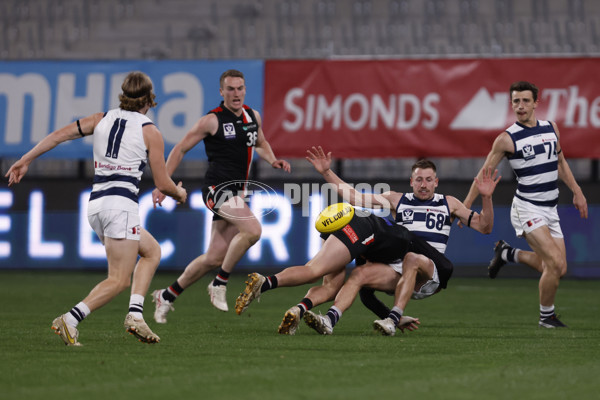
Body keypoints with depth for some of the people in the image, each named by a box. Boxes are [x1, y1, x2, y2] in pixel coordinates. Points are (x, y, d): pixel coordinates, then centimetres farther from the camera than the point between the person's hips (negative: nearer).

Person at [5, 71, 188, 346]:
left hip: (96, 202, 7)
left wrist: (26, 160, 10)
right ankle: (70, 320, -22)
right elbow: (162, 184, 1)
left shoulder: (103, 119, 13)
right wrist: (180, 194, 23)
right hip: (121, 203, -7)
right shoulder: (150, 132, 0)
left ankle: (135, 314, 8)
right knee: (119, 280, -4)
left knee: (152, 251, 22)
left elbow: (60, 135, 6)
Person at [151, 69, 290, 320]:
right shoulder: (213, 120, -7)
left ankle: (167, 296, 22)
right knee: (252, 229, -29)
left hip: (236, 192, 7)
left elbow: (260, 144, 31)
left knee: (215, 258, 6)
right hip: (217, 188, -7)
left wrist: (273, 161, 9)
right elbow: (180, 149, -1)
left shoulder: (253, 116, 11)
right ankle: (219, 284, -14)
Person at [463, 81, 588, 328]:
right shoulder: (507, 139, -9)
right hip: (527, 208, -6)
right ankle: (546, 316, 2)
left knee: (558, 269, 6)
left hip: (550, 210, 6)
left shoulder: (551, 128, 7)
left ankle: (506, 253, 28)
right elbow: (485, 173, -2)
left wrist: (577, 192, 18)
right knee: (556, 263, -19)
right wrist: (465, 206, -3)